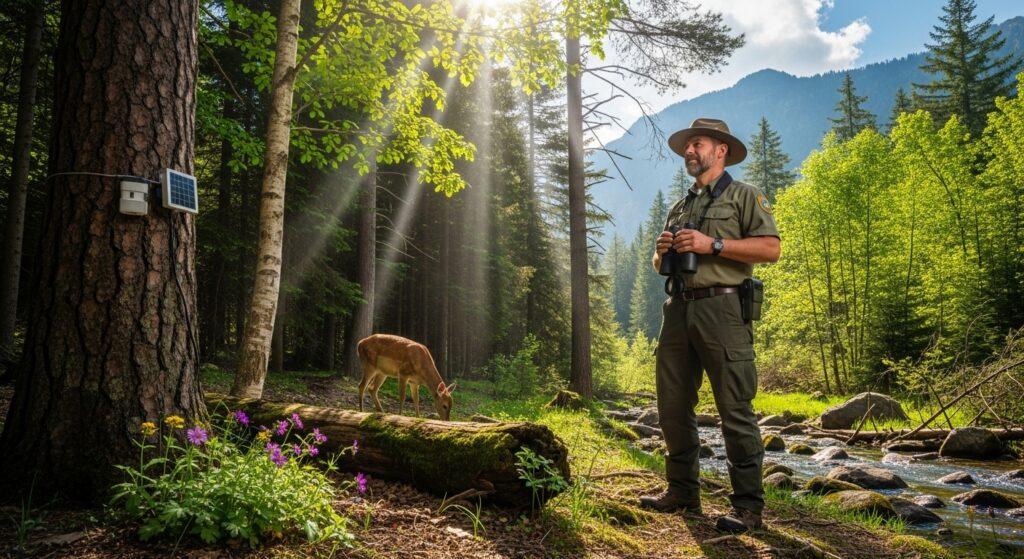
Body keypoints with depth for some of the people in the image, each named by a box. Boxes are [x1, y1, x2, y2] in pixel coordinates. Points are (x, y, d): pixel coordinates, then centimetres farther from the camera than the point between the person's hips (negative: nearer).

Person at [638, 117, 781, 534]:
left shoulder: (744, 196, 5)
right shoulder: (679, 208, 24)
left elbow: (771, 248, -8)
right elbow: (660, 265, 28)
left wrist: (713, 245, -14)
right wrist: (662, 252, 5)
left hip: (721, 308, -7)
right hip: (678, 309, 7)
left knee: (734, 409, -6)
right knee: (672, 406, 8)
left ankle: (748, 506, 2)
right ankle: (682, 492, 20)